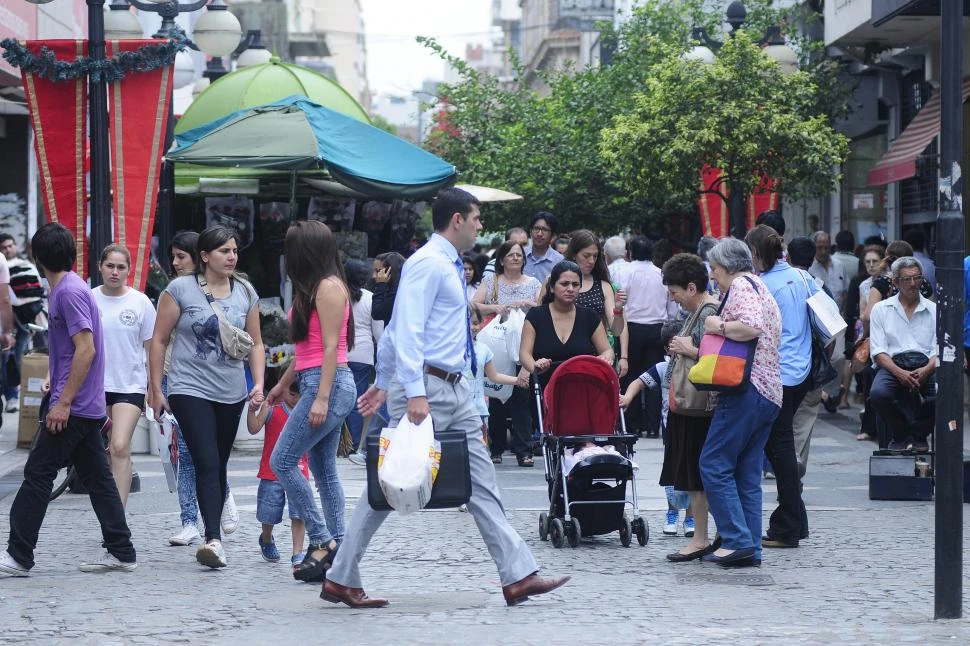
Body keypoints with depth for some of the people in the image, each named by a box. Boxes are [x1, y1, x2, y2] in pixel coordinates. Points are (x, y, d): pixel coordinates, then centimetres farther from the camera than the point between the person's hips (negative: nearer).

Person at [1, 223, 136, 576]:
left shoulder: (69, 292, -15)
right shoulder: (69, 288, 15)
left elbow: (86, 348, -22)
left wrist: (63, 403, -22)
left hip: (72, 405, -10)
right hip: (88, 405, 10)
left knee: (37, 474, -7)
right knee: (96, 476, 10)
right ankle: (120, 551, 11)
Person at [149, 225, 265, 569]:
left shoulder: (245, 293, 8)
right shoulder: (180, 289, -4)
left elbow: (256, 344, 14)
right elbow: (159, 340, 0)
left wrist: (259, 384, 1)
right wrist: (156, 390, -2)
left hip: (231, 393, 5)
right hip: (190, 389, -4)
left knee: (218, 467, 12)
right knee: (206, 463, -17)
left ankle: (213, 537, 22)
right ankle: (214, 540, -25)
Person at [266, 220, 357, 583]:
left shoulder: (328, 287, -11)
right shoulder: (315, 288, 18)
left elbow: (331, 346, -17)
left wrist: (321, 398, -22)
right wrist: (284, 384, 31)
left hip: (329, 384, -10)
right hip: (318, 384, 10)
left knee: (283, 461, -10)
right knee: (324, 470, 8)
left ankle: (321, 539, -8)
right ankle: (337, 547, 7)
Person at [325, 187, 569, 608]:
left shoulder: (447, 266, 17)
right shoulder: (427, 264, -13)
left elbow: (396, 328, 23)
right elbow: (407, 332, -21)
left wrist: (384, 382, 28)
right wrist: (414, 393, -28)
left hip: (454, 390, 10)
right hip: (426, 386, -10)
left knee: (481, 483, 4)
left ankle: (518, 576, 2)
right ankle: (340, 580, 5)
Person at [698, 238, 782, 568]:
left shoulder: (741, 285, -5)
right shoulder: (761, 288, 26)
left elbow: (751, 326, -23)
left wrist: (719, 326, -8)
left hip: (746, 390, -10)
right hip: (770, 393, 10)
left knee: (714, 465, -8)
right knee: (747, 473, 8)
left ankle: (737, 539, -14)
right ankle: (750, 549, 5)